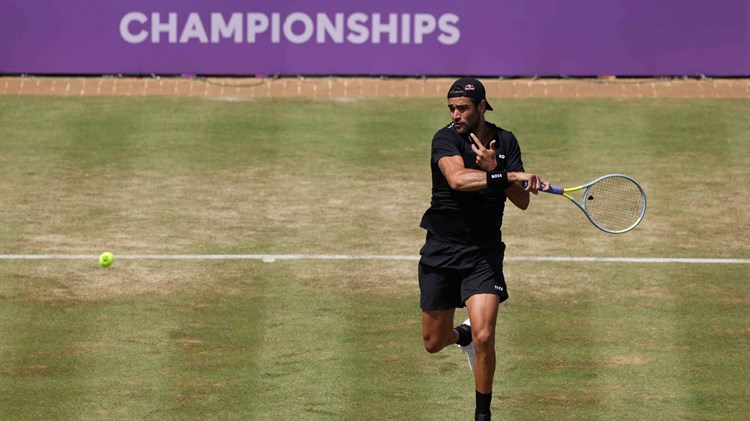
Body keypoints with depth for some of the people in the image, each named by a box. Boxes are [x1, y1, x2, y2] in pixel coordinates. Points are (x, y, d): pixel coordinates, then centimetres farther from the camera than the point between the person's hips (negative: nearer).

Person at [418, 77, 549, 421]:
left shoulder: (506, 142, 1)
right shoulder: (446, 139, -11)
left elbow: (522, 201, -5)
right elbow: (457, 179, -31)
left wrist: (493, 169, -21)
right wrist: (509, 176, -37)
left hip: (484, 254, 1)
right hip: (441, 251, 0)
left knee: (484, 338, -16)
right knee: (434, 343, 9)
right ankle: (462, 334, 46)